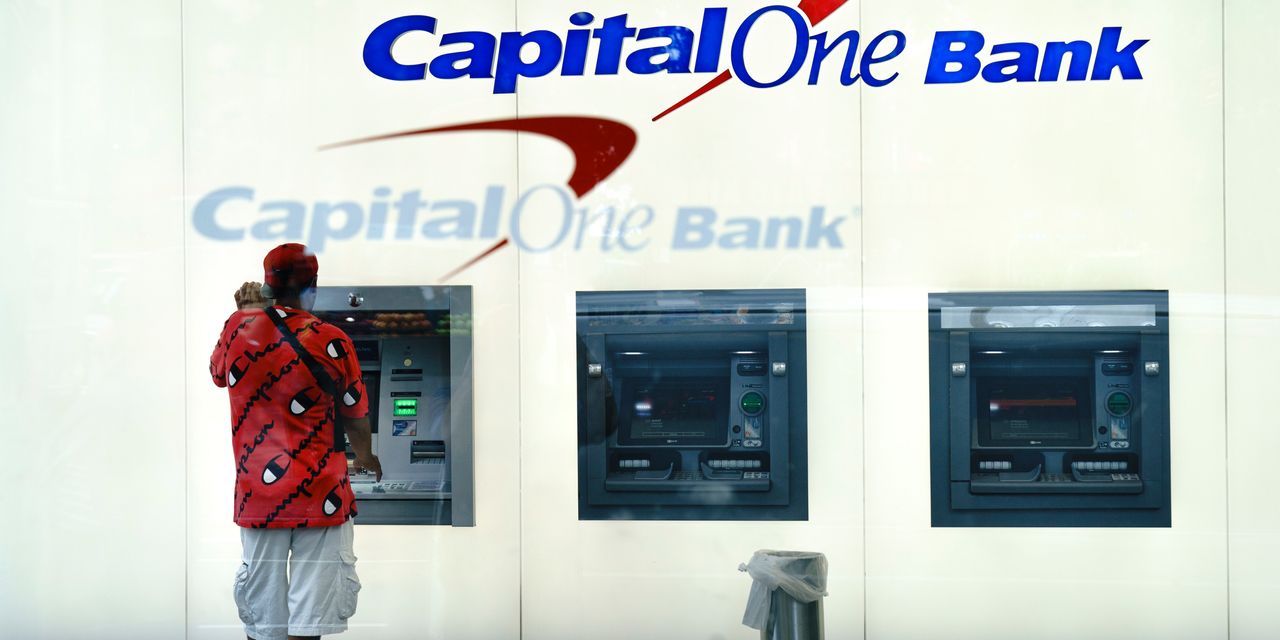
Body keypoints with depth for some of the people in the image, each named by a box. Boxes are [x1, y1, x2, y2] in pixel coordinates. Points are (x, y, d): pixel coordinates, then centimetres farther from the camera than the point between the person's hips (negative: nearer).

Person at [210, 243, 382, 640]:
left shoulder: (239, 327, -1)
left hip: (256, 494, 4)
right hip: (320, 494, -3)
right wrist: (365, 457, 23)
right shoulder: (331, 341, -10)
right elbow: (355, 415, 3)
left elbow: (218, 373, 21)